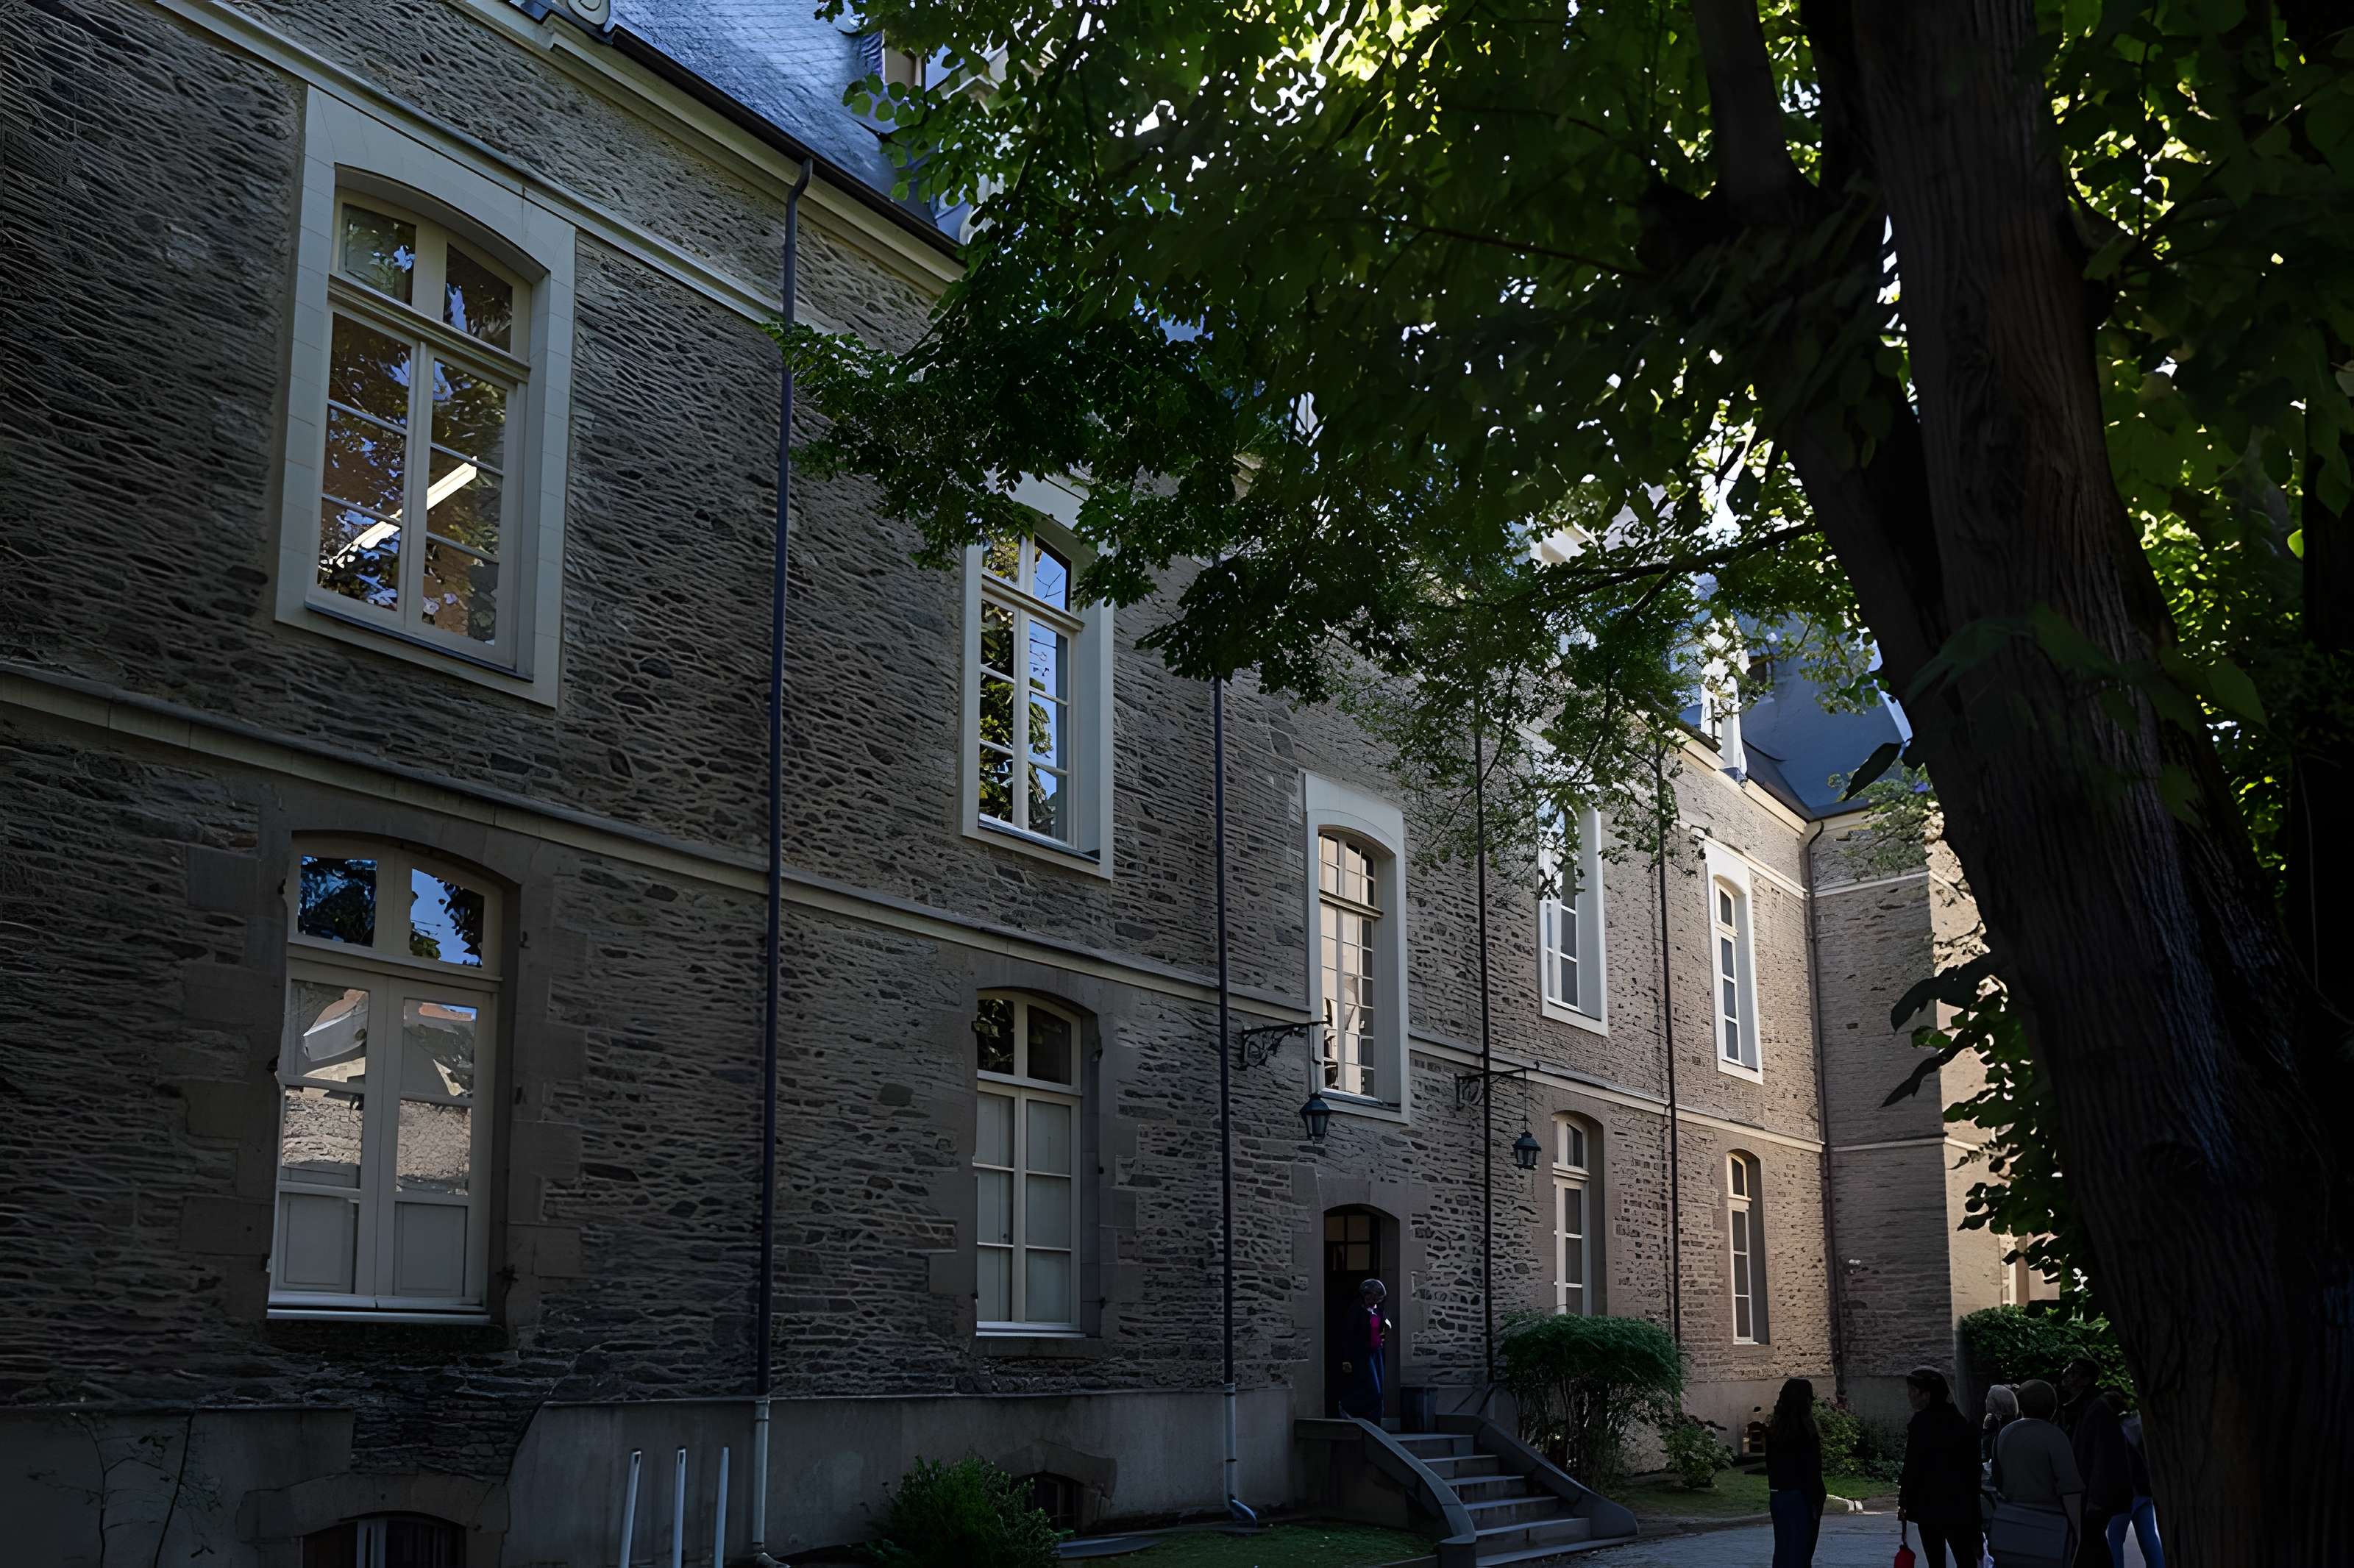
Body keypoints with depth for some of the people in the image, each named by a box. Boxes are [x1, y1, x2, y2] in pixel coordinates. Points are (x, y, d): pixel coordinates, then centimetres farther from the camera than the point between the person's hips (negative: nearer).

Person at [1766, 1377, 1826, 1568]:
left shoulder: (1774, 1429, 5)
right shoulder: (1805, 1430, -14)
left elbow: (1770, 1466, 9)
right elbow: (1811, 1470, -15)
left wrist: (1773, 1492, 14)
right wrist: (1816, 1501, -9)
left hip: (1777, 1497, 6)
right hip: (1800, 1498, -6)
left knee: (1782, 1551, 13)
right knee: (1800, 1552, 0)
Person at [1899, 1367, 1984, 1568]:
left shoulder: (1922, 1422, -12)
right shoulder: (1959, 1420, 6)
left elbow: (1913, 1467, -13)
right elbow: (1972, 1463, 9)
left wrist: (1904, 1502, -5)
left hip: (1930, 1504, -5)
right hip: (1961, 1504, 5)